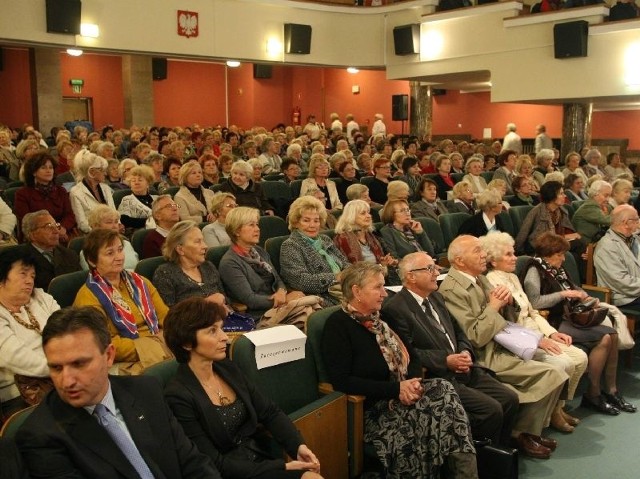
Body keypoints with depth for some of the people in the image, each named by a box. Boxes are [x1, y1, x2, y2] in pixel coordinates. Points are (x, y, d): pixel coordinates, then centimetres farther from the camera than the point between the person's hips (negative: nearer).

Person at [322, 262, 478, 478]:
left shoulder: (382, 317, 13)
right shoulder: (338, 325, -11)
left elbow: (411, 357, 16)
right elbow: (342, 381, -18)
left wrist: (414, 381, -8)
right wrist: (395, 389, -19)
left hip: (404, 394, 7)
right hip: (369, 408, -7)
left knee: (442, 390, -22)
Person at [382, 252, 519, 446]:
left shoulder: (436, 297, 15)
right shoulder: (395, 308, -12)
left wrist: (466, 353, 0)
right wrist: (446, 361, -18)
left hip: (465, 370, 8)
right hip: (437, 378, -8)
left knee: (510, 399, -3)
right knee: (491, 409, -18)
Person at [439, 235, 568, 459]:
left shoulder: (479, 278, 8)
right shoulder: (452, 289, -19)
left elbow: (501, 317, 17)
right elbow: (475, 338, -22)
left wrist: (505, 301, -4)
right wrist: (493, 306, -15)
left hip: (501, 345, 9)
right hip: (485, 357, -9)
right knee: (551, 375, -14)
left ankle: (530, 429, 14)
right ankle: (522, 433, 4)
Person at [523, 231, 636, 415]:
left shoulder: (556, 270, 15)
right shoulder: (534, 271, -10)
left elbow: (573, 287, 25)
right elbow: (534, 302, -23)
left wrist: (583, 296, 3)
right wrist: (564, 293, -18)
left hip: (568, 317, 8)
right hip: (553, 323, -8)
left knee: (612, 334, -8)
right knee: (603, 339, -19)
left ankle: (611, 390, 1)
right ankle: (592, 394, -8)